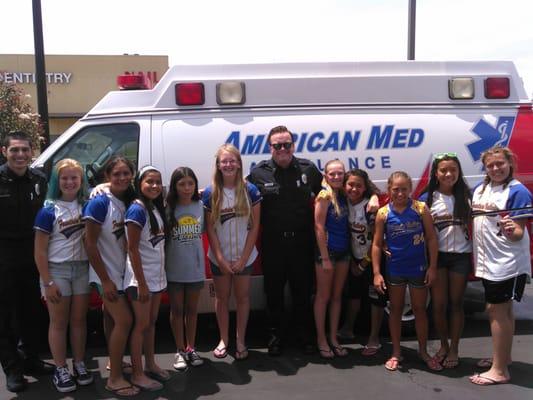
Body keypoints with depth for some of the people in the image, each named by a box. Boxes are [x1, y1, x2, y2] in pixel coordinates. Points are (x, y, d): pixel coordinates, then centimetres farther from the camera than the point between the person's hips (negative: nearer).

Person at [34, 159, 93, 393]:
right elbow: (40, 251, -7)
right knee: (59, 322, 6)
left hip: (82, 268, 3)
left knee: (79, 320, 12)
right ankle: (60, 370, 19)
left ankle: (79, 364, 26)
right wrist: (48, 282, -10)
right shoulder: (49, 210, -7)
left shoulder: (87, 205, 4)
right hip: (57, 270, -3)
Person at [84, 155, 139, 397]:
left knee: (113, 318, 18)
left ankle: (114, 361, 32)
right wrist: (105, 280, -17)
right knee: (124, 321, -9)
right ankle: (114, 378, 2)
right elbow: (90, 243, -17)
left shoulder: (130, 201, 0)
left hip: (123, 271, 6)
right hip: (107, 274, -6)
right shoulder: (99, 203, -17)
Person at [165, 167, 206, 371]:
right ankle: (180, 351, 23)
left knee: (192, 309, 14)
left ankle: (191, 348, 28)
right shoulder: (168, 209, -12)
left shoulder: (200, 206, -3)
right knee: (177, 310, 11)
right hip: (174, 269, -2)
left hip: (195, 267, 3)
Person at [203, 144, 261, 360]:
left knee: (242, 297, 9)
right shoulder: (210, 193, -5)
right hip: (219, 257, 1)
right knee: (222, 297, 11)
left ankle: (241, 341, 23)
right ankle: (223, 340, 26)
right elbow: (210, 228, -4)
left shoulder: (250, 191, -7)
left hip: (244, 256, 0)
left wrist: (242, 259, -10)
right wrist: (220, 259, -9)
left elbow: (254, 227, -6)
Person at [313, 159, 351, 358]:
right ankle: (321, 339, 18)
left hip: (343, 252, 7)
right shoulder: (324, 195, -12)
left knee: (337, 296, 14)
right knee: (323, 296, 5)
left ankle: (333, 338, 26)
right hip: (327, 250, -7)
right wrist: (325, 258, -16)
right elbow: (319, 227, -15)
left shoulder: (343, 195, 5)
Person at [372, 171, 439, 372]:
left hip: (418, 268, 0)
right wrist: (376, 273, -7)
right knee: (396, 310, 13)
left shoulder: (420, 208, -8)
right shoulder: (383, 213, -6)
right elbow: (377, 244, -3)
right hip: (394, 270, 1)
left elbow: (431, 238, -4)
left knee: (420, 309, 12)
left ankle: (423, 351, 29)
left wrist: (432, 267, -7)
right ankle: (396, 353, 25)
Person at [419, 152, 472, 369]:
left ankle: (454, 349, 22)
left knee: (456, 303, 8)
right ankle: (443, 345, 25)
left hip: (460, 255, 0)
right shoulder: (428, 198, -1)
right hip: (437, 255, 0)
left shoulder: (465, 196, 1)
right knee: (438, 304, 5)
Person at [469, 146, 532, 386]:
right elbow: (475, 218, 17)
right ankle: (502, 356, 35)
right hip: (488, 261, 8)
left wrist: (511, 231, -38)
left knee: (496, 310, -5)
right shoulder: (480, 190, 8)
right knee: (502, 311, 19)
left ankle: (499, 371, 4)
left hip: (508, 263, -8)